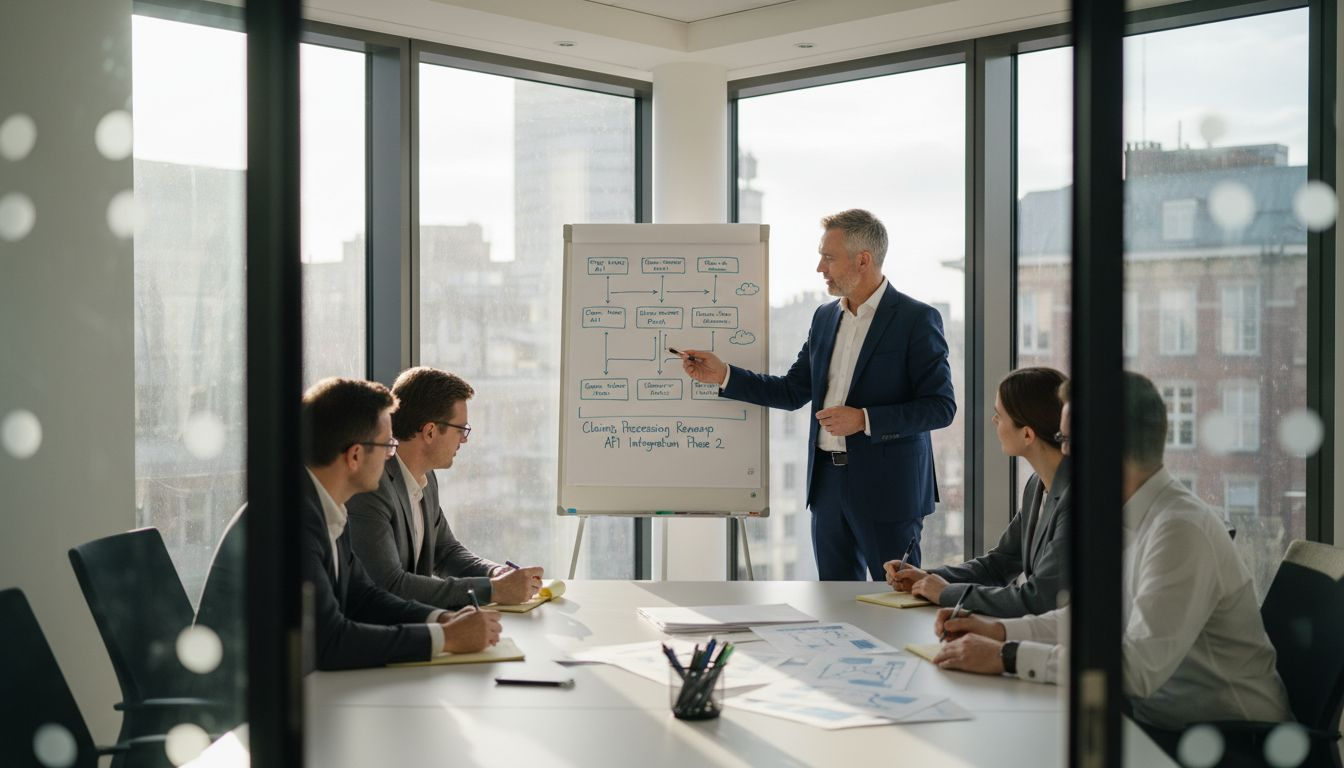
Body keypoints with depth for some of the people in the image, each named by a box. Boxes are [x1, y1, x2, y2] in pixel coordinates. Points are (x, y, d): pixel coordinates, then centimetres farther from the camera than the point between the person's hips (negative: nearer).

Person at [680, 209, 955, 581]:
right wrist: (722, 375, 4)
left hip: (886, 487, -6)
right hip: (828, 481, 6)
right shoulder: (825, 317, 10)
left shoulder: (916, 319, -10)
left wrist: (865, 420, -21)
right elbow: (793, 391, 13)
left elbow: (941, 406, -12)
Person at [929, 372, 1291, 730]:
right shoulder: (1126, 519, 4)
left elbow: (1140, 667, -30)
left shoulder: (1181, 529, -24)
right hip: (1157, 715, 8)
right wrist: (999, 630, 2)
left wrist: (1007, 657, -27)